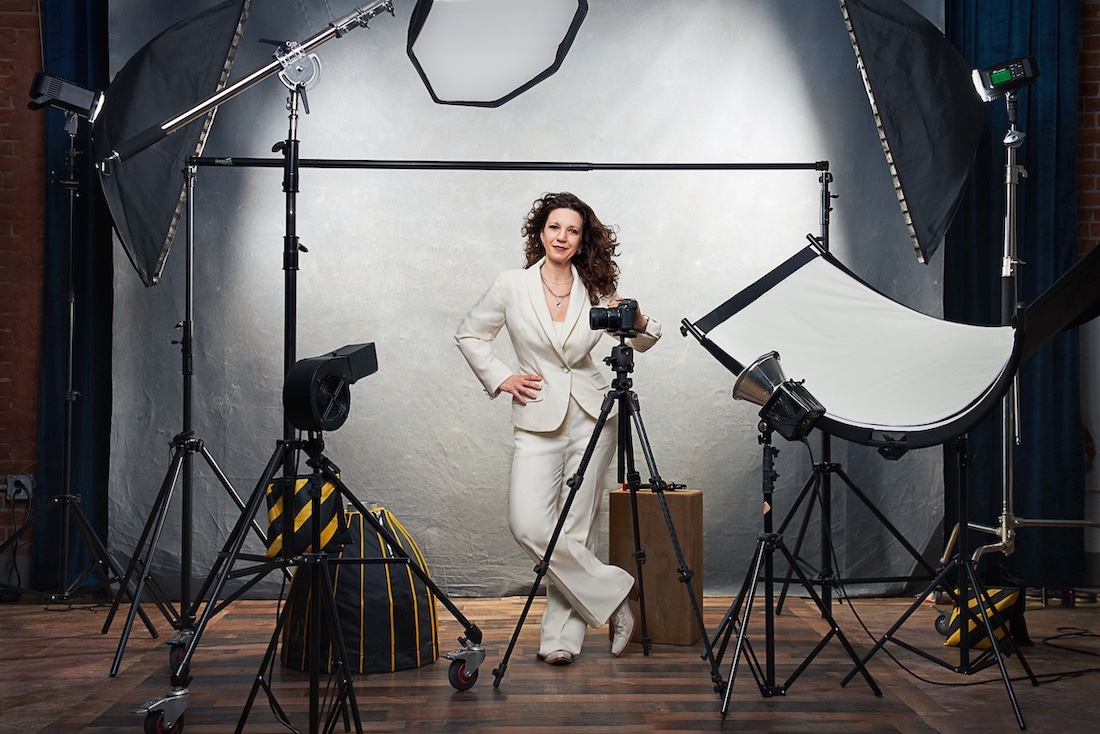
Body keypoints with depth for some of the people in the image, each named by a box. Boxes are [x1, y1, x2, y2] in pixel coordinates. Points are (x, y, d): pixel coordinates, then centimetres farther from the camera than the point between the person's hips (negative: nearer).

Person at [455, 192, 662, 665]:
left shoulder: (596, 291, 5)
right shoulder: (512, 287, 0)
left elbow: (644, 342, 15)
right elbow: (469, 336, 12)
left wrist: (638, 322, -8)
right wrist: (500, 379, 1)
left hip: (593, 416, 1)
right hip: (538, 419, -1)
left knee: (576, 528, 0)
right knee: (528, 525, -16)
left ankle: (561, 636, 10)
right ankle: (611, 593, 1)